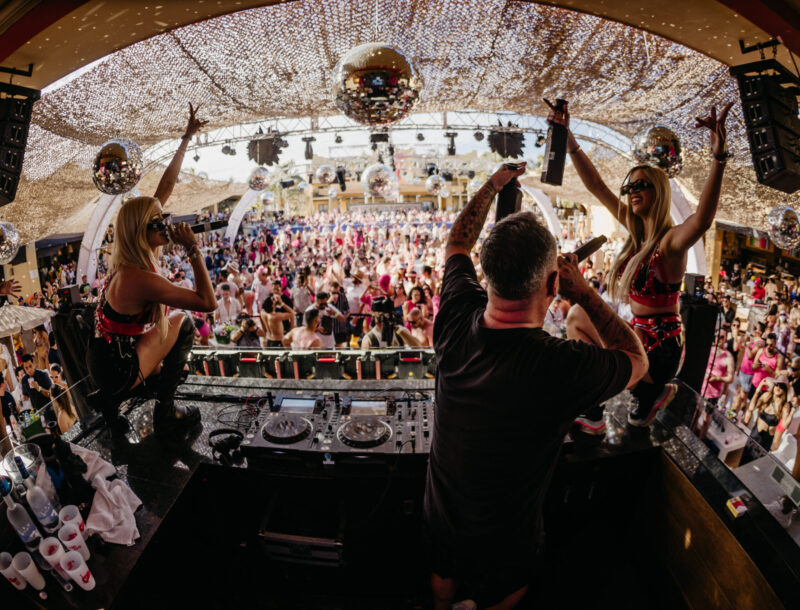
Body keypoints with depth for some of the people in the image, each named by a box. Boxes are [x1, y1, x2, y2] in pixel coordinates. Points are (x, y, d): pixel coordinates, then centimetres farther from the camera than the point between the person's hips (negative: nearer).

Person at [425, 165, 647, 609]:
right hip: (502, 543, -4)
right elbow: (637, 359, -14)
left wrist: (494, 185, 7)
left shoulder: (458, 321, -26)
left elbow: (457, 244, -4)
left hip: (441, 515, 4)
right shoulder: (565, 367, -39)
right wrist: (584, 293, -15)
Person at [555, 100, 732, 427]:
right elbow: (596, 186, 3)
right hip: (638, 333, 8)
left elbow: (702, 220, -42)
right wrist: (569, 141, -1)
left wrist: (719, 158, -50)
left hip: (661, 345, -8)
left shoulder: (672, 240, -17)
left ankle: (651, 392, 10)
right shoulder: (637, 231, 3)